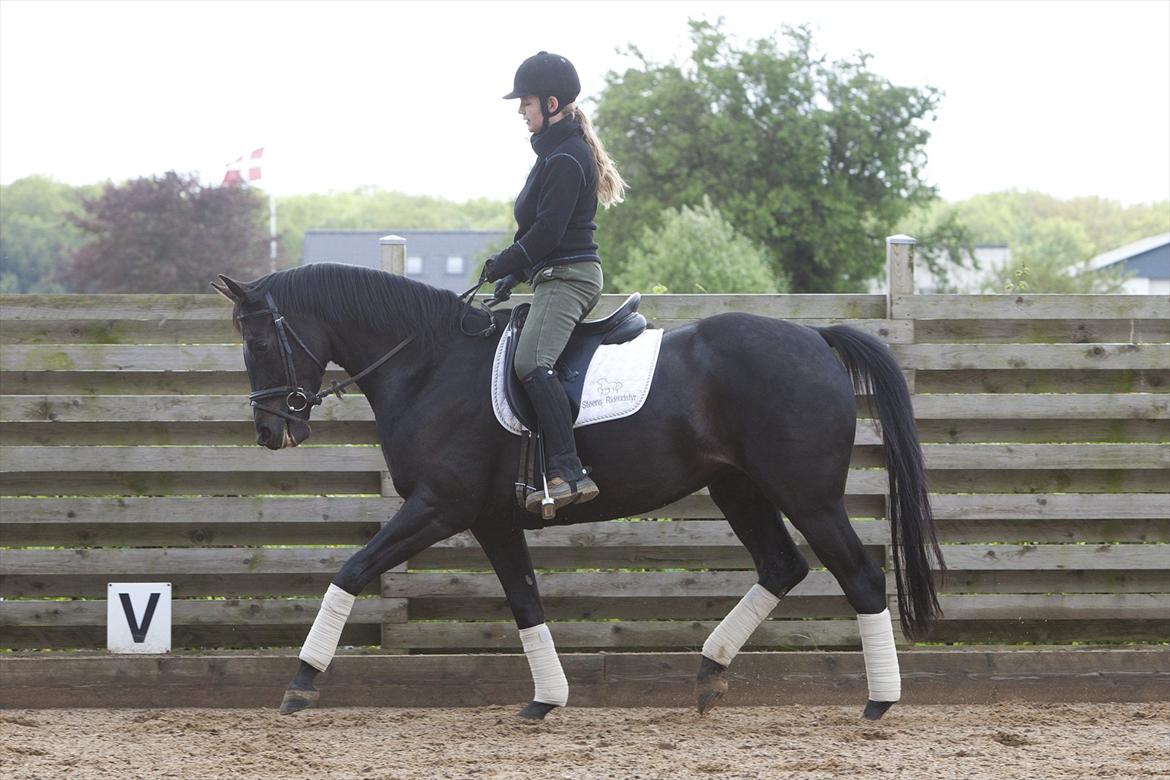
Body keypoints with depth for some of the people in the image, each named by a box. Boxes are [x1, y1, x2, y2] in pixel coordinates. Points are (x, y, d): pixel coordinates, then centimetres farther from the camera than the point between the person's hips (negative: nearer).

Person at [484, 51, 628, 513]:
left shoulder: (565, 158, -13)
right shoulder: (557, 151, 20)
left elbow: (548, 230, -20)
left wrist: (505, 264, -8)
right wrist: (515, 271, 14)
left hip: (567, 277, -12)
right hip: (558, 277, 12)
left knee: (530, 362, -28)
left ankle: (567, 472, -37)